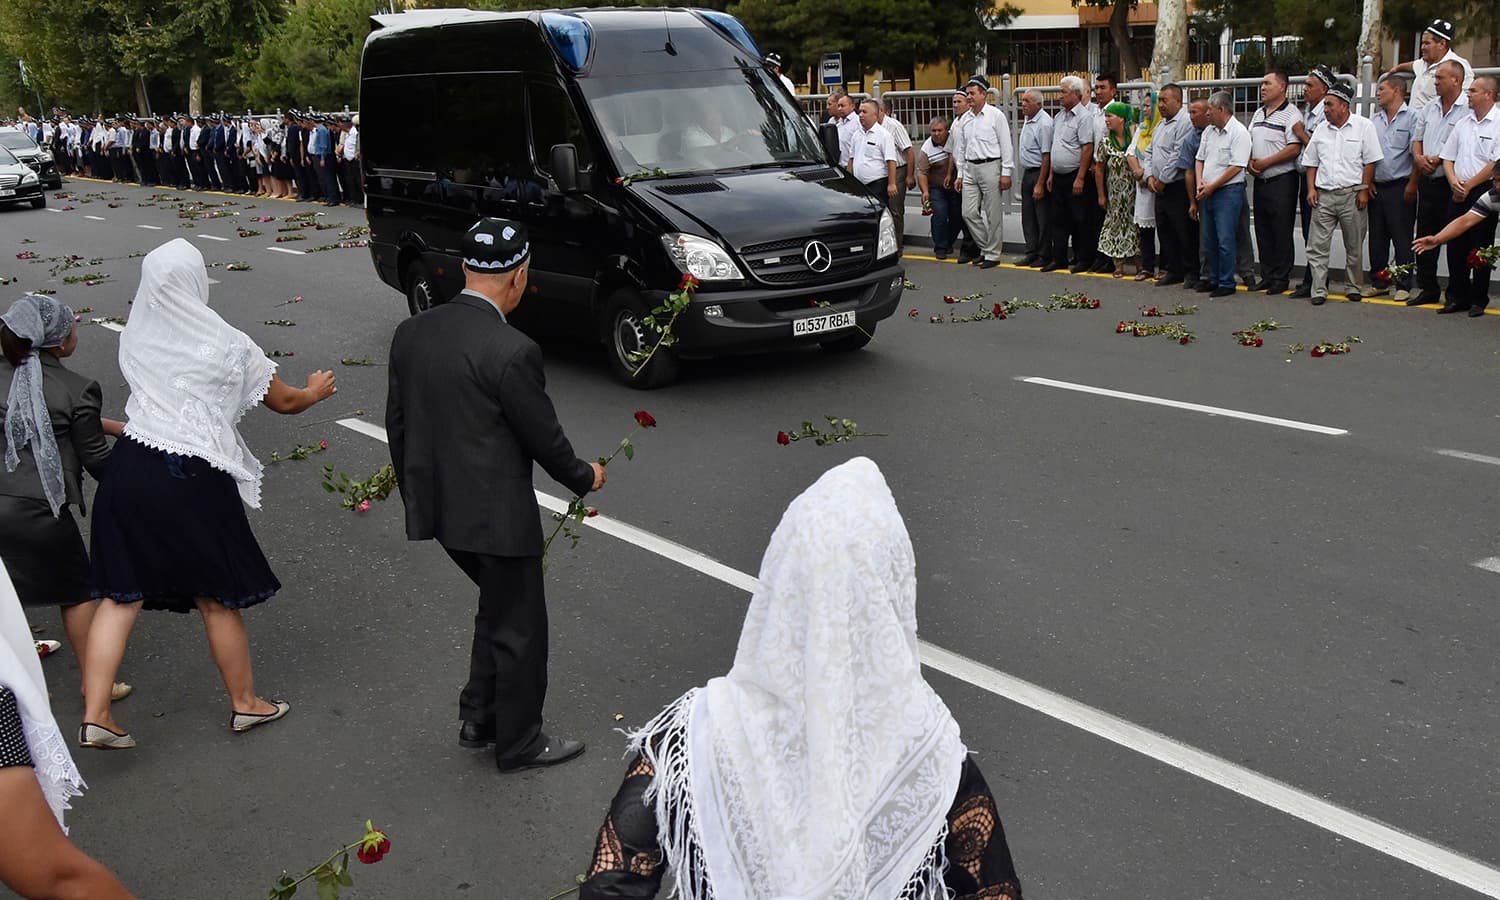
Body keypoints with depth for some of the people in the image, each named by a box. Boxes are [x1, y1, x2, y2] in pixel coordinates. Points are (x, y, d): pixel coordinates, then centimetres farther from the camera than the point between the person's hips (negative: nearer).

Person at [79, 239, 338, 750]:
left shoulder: (135, 339, 4)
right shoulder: (228, 347, -9)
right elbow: (285, 402, 5)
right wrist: (315, 391, 27)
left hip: (128, 467, 4)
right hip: (190, 479, -4)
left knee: (121, 593, 10)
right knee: (217, 597, 11)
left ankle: (95, 715, 7)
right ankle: (245, 703, 28)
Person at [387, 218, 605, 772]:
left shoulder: (410, 334, -1)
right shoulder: (511, 352, -22)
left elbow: (398, 425, 8)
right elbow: (543, 436, -13)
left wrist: (415, 496, 21)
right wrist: (584, 478, 7)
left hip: (436, 508, 7)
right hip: (496, 514, -7)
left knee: (498, 606, 27)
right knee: (518, 628, 12)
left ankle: (478, 719, 36)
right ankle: (518, 742, 27)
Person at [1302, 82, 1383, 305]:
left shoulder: (1364, 126, -1)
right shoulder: (1321, 129, 12)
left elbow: (1370, 161, -3)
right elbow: (1311, 162, 16)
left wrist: (1364, 190, -8)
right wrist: (1311, 189, 5)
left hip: (1352, 194, -3)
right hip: (1324, 195, 3)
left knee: (1354, 247, 7)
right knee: (1317, 245, -3)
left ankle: (1355, 288, 19)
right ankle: (1318, 291, 1)